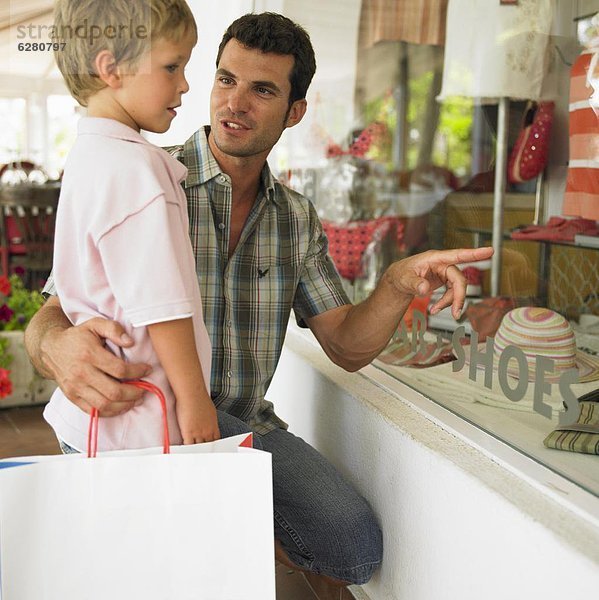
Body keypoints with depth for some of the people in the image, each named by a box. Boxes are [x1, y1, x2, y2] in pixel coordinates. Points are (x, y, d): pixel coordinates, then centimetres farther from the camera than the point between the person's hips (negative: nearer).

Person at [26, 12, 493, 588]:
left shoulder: (297, 217, 6)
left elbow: (346, 346, 4)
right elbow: (49, 317, -13)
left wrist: (399, 283, -17)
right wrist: (58, 348, -39)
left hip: (246, 425, 4)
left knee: (356, 548, -14)